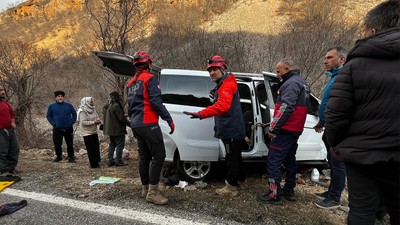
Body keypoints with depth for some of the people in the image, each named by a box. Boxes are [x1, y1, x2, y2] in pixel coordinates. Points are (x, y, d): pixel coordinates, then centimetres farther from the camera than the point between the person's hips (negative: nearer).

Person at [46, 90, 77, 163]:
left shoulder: (69, 105, 5)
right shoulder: (51, 106, 4)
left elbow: (74, 114, 11)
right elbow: (48, 116, 8)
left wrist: (72, 122, -1)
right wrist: (54, 124, -5)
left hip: (68, 129, 0)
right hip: (57, 129, 0)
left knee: (70, 144, 6)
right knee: (57, 144, 3)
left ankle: (71, 157, 18)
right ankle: (58, 156, 24)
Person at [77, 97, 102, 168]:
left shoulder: (93, 110, 9)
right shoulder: (82, 112, -14)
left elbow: (97, 117, 18)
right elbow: (83, 122, -20)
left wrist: (98, 121, -5)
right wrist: (93, 122, -22)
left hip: (94, 132, 8)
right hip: (87, 133, -7)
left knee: (96, 147, 10)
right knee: (91, 149, -4)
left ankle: (96, 162, 22)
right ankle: (93, 164, 5)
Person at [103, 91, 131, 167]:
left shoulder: (107, 106, 11)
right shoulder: (116, 106, -19)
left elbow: (106, 118, 18)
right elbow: (121, 118, -21)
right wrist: (130, 124, -12)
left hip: (110, 129, 9)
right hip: (118, 129, -9)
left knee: (112, 144, 16)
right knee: (120, 145, -2)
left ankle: (110, 161, 18)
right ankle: (118, 161, -1)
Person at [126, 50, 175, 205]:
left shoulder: (130, 83, 20)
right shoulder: (150, 78, -6)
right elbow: (156, 101, -17)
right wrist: (169, 119, -16)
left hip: (135, 125, 9)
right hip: (148, 124, -9)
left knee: (144, 156, 14)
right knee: (159, 156, -7)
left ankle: (145, 189, 21)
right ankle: (152, 192, -9)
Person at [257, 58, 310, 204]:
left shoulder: (291, 83, -15)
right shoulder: (301, 82, 18)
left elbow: (286, 108, -26)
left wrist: (273, 127, -22)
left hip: (285, 130, -11)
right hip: (295, 129, 11)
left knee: (273, 161, -7)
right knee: (289, 160, 18)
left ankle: (274, 194, -4)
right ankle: (289, 191, 27)